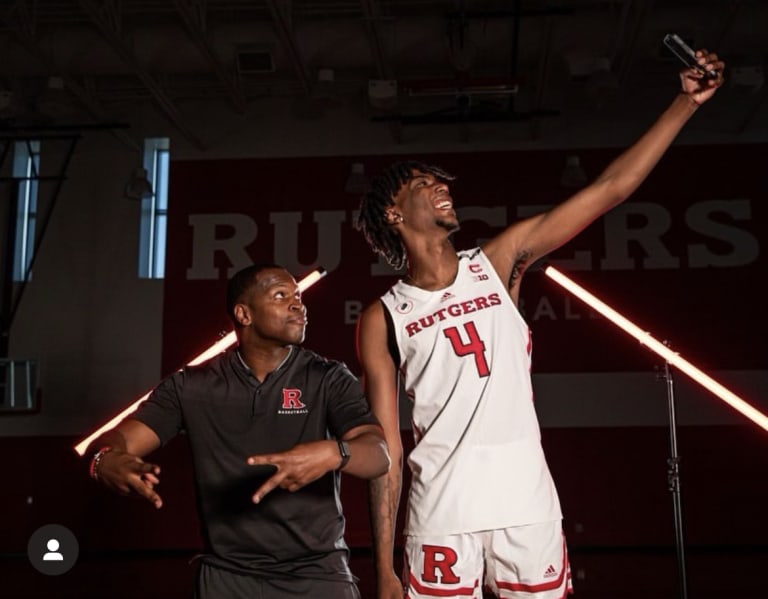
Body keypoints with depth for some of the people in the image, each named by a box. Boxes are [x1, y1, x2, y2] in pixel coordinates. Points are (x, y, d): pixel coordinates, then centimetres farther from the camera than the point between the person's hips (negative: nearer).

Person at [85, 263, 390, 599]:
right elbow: (118, 440, -4)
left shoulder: (329, 379, -3)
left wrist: (334, 453, -35)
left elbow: (379, 455, -14)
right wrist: (105, 459, -28)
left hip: (316, 572, -1)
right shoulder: (192, 386, 1)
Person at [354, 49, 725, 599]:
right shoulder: (382, 320, 2)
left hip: (530, 511, 2)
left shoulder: (497, 264, 7)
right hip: (441, 520, -2)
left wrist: (686, 103, 1)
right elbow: (386, 448, 0)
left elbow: (609, 190, 5)